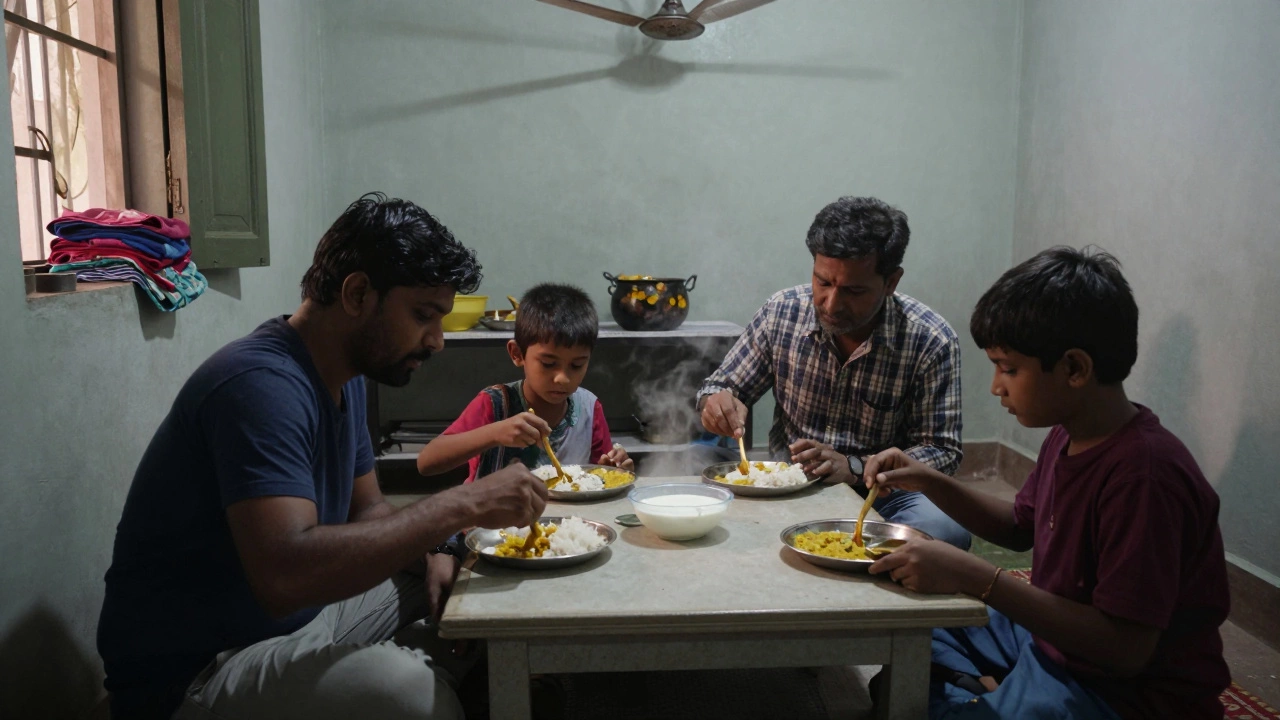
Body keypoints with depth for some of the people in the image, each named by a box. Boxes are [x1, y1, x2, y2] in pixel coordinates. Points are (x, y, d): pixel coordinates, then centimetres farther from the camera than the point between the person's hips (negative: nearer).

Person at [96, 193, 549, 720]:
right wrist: (460, 507, -32)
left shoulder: (344, 376, 6)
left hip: (299, 616, 9)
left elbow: (367, 509, 15)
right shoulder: (262, 384, -24)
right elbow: (284, 576, -37)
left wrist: (435, 549, -5)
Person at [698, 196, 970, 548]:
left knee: (947, 529, -32)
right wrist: (717, 401, -20)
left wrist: (854, 467, -24)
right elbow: (723, 384, 6)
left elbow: (941, 452, -8)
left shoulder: (932, 342, -13)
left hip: (883, 492, -1)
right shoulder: (781, 313, -6)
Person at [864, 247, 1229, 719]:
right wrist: (929, 483, 0)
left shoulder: (1144, 473, -28)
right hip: (1045, 636, 9)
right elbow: (1020, 527, 14)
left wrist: (973, 577, -31)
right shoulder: (1068, 435, -1)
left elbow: (1125, 648, -28)